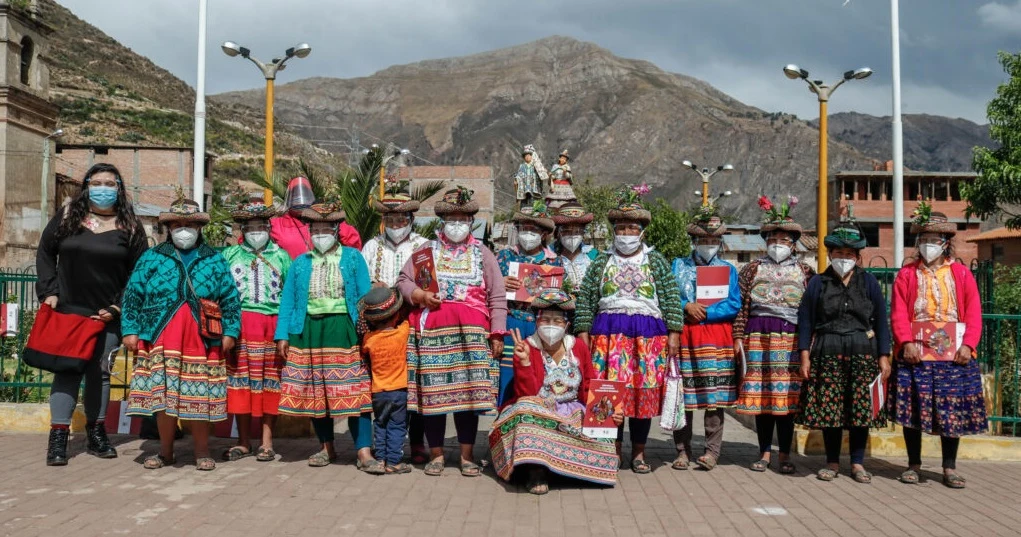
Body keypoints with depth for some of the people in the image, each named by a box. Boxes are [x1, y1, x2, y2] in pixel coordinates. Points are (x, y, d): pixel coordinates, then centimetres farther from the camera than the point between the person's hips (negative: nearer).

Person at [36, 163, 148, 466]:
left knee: (100, 372, 8)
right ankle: (58, 439, 0)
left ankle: (96, 434, 18)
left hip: (107, 315, 1)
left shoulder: (129, 226, 2)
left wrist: (118, 307, -6)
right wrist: (48, 291, 0)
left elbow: (139, 271, 2)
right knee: (67, 371, -3)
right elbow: (45, 253, 11)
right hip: (68, 311, 0)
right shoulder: (67, 216, 6)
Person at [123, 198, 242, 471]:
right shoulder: (151, 258, 11)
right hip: (161, 340, 0)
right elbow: (132, 296, 9)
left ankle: (202, 451, 13)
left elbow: (230, 299, 9)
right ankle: (165, 451, 16)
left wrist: (230, 332, 1)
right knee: (163, 394, 1)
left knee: (200, 396, 0)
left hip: (202, 342, 0)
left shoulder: (215, 261, 12)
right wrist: (130, 330, 0)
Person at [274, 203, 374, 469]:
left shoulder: (353, 258, 6)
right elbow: (288, 300, 11)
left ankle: (364, 452, -6)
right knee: (313, 392, 8)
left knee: (355, 391, -8)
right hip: (309, 332, 3)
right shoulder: (300, 263, 14)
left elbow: (365, 297, 1)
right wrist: (283, 336, 1)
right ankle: (326, 447, 23)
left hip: (344, 330, -3)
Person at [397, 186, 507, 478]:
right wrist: (419, 295, -7)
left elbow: (497, 298, 7)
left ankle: (467, 456, 10)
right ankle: (436, 454, 14)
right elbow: (403, 281, 14)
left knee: (468, 392, -1)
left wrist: (497, 334, -1)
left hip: (471, 333, 0)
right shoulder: (426, 251, 14)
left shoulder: (483, 254, 12)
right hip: (432, 332, 1)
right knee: (433, 392, 2)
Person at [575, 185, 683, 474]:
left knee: (646, 391, 0)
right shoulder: (601, 262, 12)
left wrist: (674, 333, -2)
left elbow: (672, 299, 6)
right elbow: (585, 299, 9)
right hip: (608, 333, 1)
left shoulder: (657, 262, 10)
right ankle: (613, 449, 10)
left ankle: (639, 452, 13)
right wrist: (583, 332, 2)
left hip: (649, 334, 0)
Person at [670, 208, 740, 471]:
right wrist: (686, 306, -13)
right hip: (684, 336, 1)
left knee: (715, 397, -3)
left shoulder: (728, 269, 12)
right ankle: (683, 450, 9)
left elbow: (734, 305, 0)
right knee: (682, 396, 1)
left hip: (717, 337, -1)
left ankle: (712, 451, 3)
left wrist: (704, 312, -9)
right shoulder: (679, 265, 15)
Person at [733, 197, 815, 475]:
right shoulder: (752, 269, 9)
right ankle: (765, 453, 13)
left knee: (787, 396, -1)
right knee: (760, 395, 2)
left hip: (791, 338, 0)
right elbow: (742, 306, 6)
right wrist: (739, 337, 0)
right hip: (758, 336, 1)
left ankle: (785, 455, 10)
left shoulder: (805, 271, 9)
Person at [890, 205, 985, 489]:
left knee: (953, 409, 4)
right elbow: (898, 313, -2)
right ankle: (913, 464, 14)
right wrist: (907, 343, -15)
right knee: (912, 409, 1)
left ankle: (949, 467, 15)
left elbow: (974, 314, 2)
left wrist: (968, 344, -11)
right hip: (915, 353, 0)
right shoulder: (907, 274, 7)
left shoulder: (962, 274, 8)